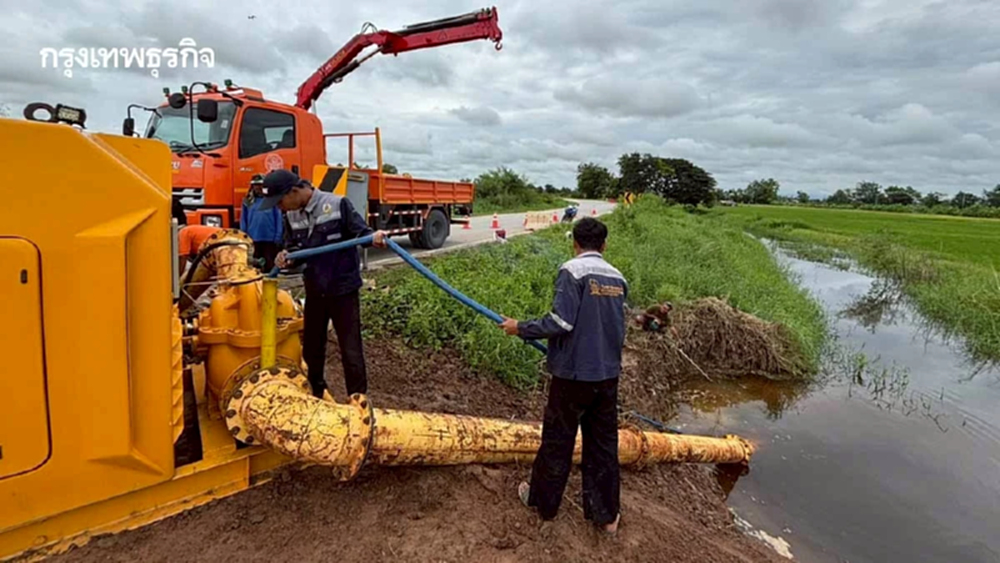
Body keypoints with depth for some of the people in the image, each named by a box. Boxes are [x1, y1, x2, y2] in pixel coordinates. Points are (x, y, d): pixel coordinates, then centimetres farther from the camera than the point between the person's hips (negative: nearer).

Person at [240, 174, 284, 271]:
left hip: (270, 238, -2)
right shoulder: (247, 201, 6)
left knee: (270, 264, 4)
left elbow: (279, 219, -2)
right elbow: (243, 220, 9)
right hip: (252, 239, 3)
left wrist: (278, 237, -6)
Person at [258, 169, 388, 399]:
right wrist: (286, 256, -10)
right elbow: (294, 247, 13)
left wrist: (374, 237, -37)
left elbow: (361, 232, -14)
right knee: (311, 347, 19)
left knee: (351, 349, 2)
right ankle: (316, 395, 40)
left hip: (343, 289, -6)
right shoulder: (292, 216, 3)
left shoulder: (338, 205, -16)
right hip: (314, 291, 6)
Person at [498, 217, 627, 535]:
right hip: (608, 374, 6)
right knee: (603, 443, 14)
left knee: (557, 440, 11)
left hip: (574, 374, -5)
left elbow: (561, 322, -21)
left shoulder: (573, 271, -14)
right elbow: (615, 328, 13)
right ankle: (606, 515, 25)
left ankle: (543, 502, 30)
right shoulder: (618, 278, 5)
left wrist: (521, 329, -9)